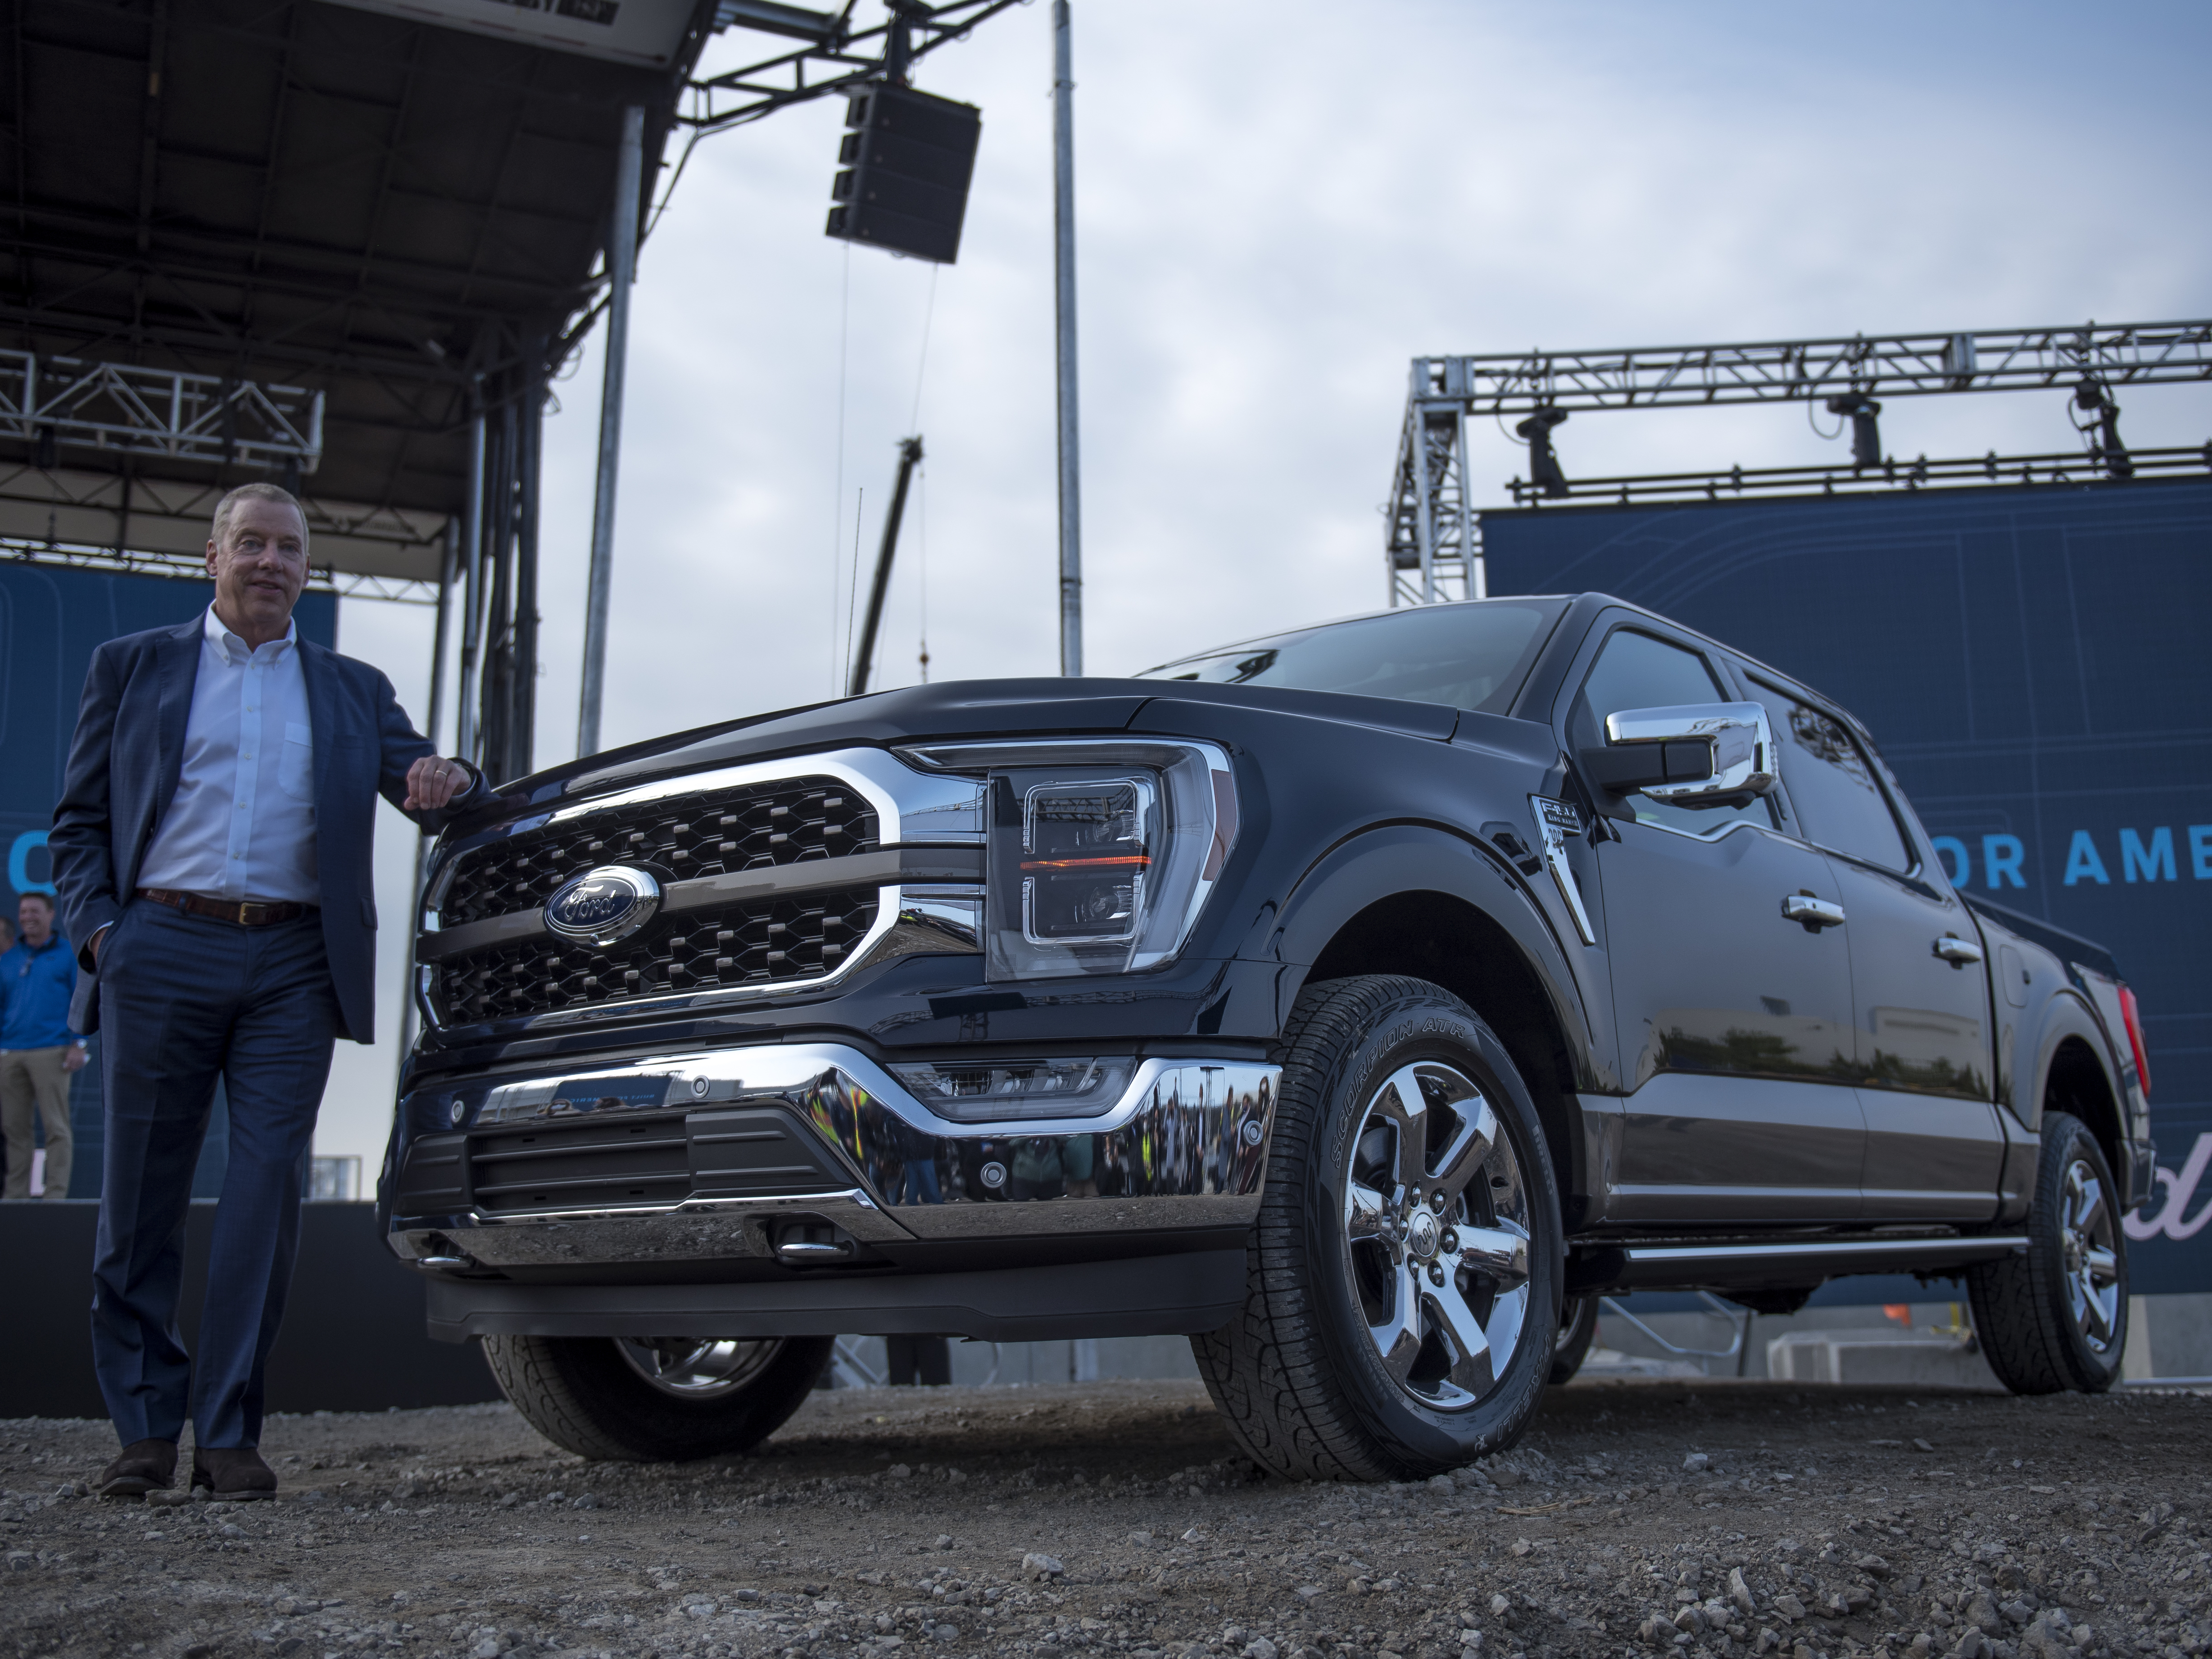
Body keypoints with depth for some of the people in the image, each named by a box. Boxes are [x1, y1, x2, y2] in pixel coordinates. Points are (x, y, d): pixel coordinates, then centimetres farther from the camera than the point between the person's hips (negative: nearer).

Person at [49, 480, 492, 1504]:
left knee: (267, 1191, -6)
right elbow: (78, 822, 12)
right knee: (142, 1197, 2)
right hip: (161, 951, 0)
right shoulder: (131, 666, 15)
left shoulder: (354, 692, 19)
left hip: (294, 966, 1)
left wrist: (446, 785, -12)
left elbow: (429, 793, 13)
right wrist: (97, 927, -4)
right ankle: (145, 1427, 13)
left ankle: (228, 1431, 1)